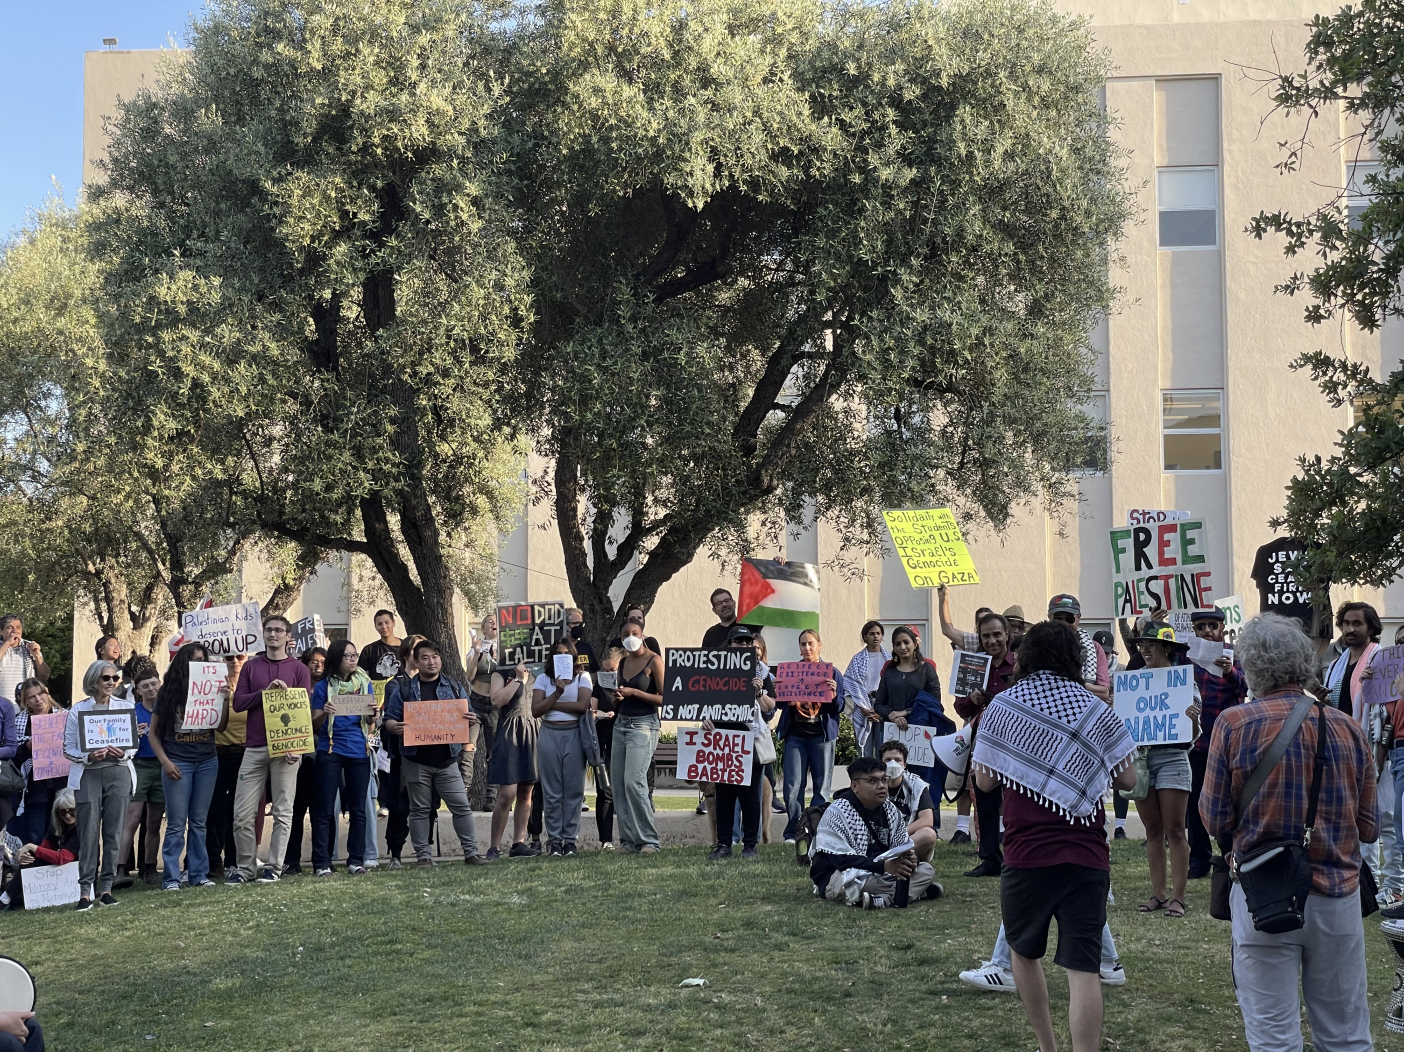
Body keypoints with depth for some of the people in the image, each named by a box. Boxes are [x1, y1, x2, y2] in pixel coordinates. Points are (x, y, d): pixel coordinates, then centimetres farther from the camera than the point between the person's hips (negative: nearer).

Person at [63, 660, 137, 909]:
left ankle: (106, 887, 7)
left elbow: (135, 743, 10)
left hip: (118, 772, 2)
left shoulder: (126, 707, 9)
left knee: (113, 832, 1)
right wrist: (87, 757, -14)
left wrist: (123, 754, -10)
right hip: (88, 774, -2)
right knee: (89, 833, -7)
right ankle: (85, 889, -5)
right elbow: (68, 748, 4)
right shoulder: (78, 710, 5)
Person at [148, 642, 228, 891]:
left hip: (207, 761, 2)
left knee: (199, 822, 7)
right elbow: (153, 733, 3)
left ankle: (199, 874, 11)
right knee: (176, 824, -2)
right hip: (178, 762, -2)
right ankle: (171, 878, 1)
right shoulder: (168, 693, 1)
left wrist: (225, 699, -12)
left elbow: (221, 726, 1)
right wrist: (165, 762, -7)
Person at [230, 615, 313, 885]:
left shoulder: (299, 669, 6)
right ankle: (246, 866, 10)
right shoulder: (251, 666, 12)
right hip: (254, 747, 2)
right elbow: (238, 703, 5)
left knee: (283, 811, 1)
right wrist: (264, 692, -11)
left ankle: (274, 866, 8)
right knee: (242, 813, -1)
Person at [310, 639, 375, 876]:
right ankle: (321, 863, -1)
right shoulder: (323, 686, 1)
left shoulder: (364, 683, 10)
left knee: (358, 809, 4)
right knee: (324, 809, -3)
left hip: (359, 751, 3)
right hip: (330, 751, -3)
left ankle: (356, 860, 9)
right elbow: (314, 725, 2)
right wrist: (324, 713, -19)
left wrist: (374, 714, -9)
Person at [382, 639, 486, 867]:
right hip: (416, 760, -1)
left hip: (446, 760, 1)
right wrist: (395, 727, -19)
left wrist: (471, 718, -11)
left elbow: (467, 715, 13)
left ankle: (470, 852, 4)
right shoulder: (403, 689, 5)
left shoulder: (454, 687, 10)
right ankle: (423, 855, 11)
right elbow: (390, 719, 4)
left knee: (461, 806, -2)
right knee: (420, 810, 5)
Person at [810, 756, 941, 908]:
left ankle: (883, 899, -26)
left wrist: (911, 859, -19)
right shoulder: (838, 812, -16)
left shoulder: (890, 810, 7)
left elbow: (904, 847, 7)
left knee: (927, 870, -6)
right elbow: (841, 860, -24)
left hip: (879, 876, 7)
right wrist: (883, 866, -33)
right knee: (857, 878, -40)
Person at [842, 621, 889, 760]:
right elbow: (851, 684, 3)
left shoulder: (889, 658, 8)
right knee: (865, 754, -2)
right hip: (863, 708, 0)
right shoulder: (858, 659, 8)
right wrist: (864, 709, -7)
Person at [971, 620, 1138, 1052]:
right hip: (1086, 856, 0)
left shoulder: (1001, 706, 0)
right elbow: (1127, 778, 5)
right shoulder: (1094, 708, 3)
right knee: (1083, 969, -3)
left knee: (1024, 951, 22)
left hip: (1026, 854, 0)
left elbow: (984, 780, 2)